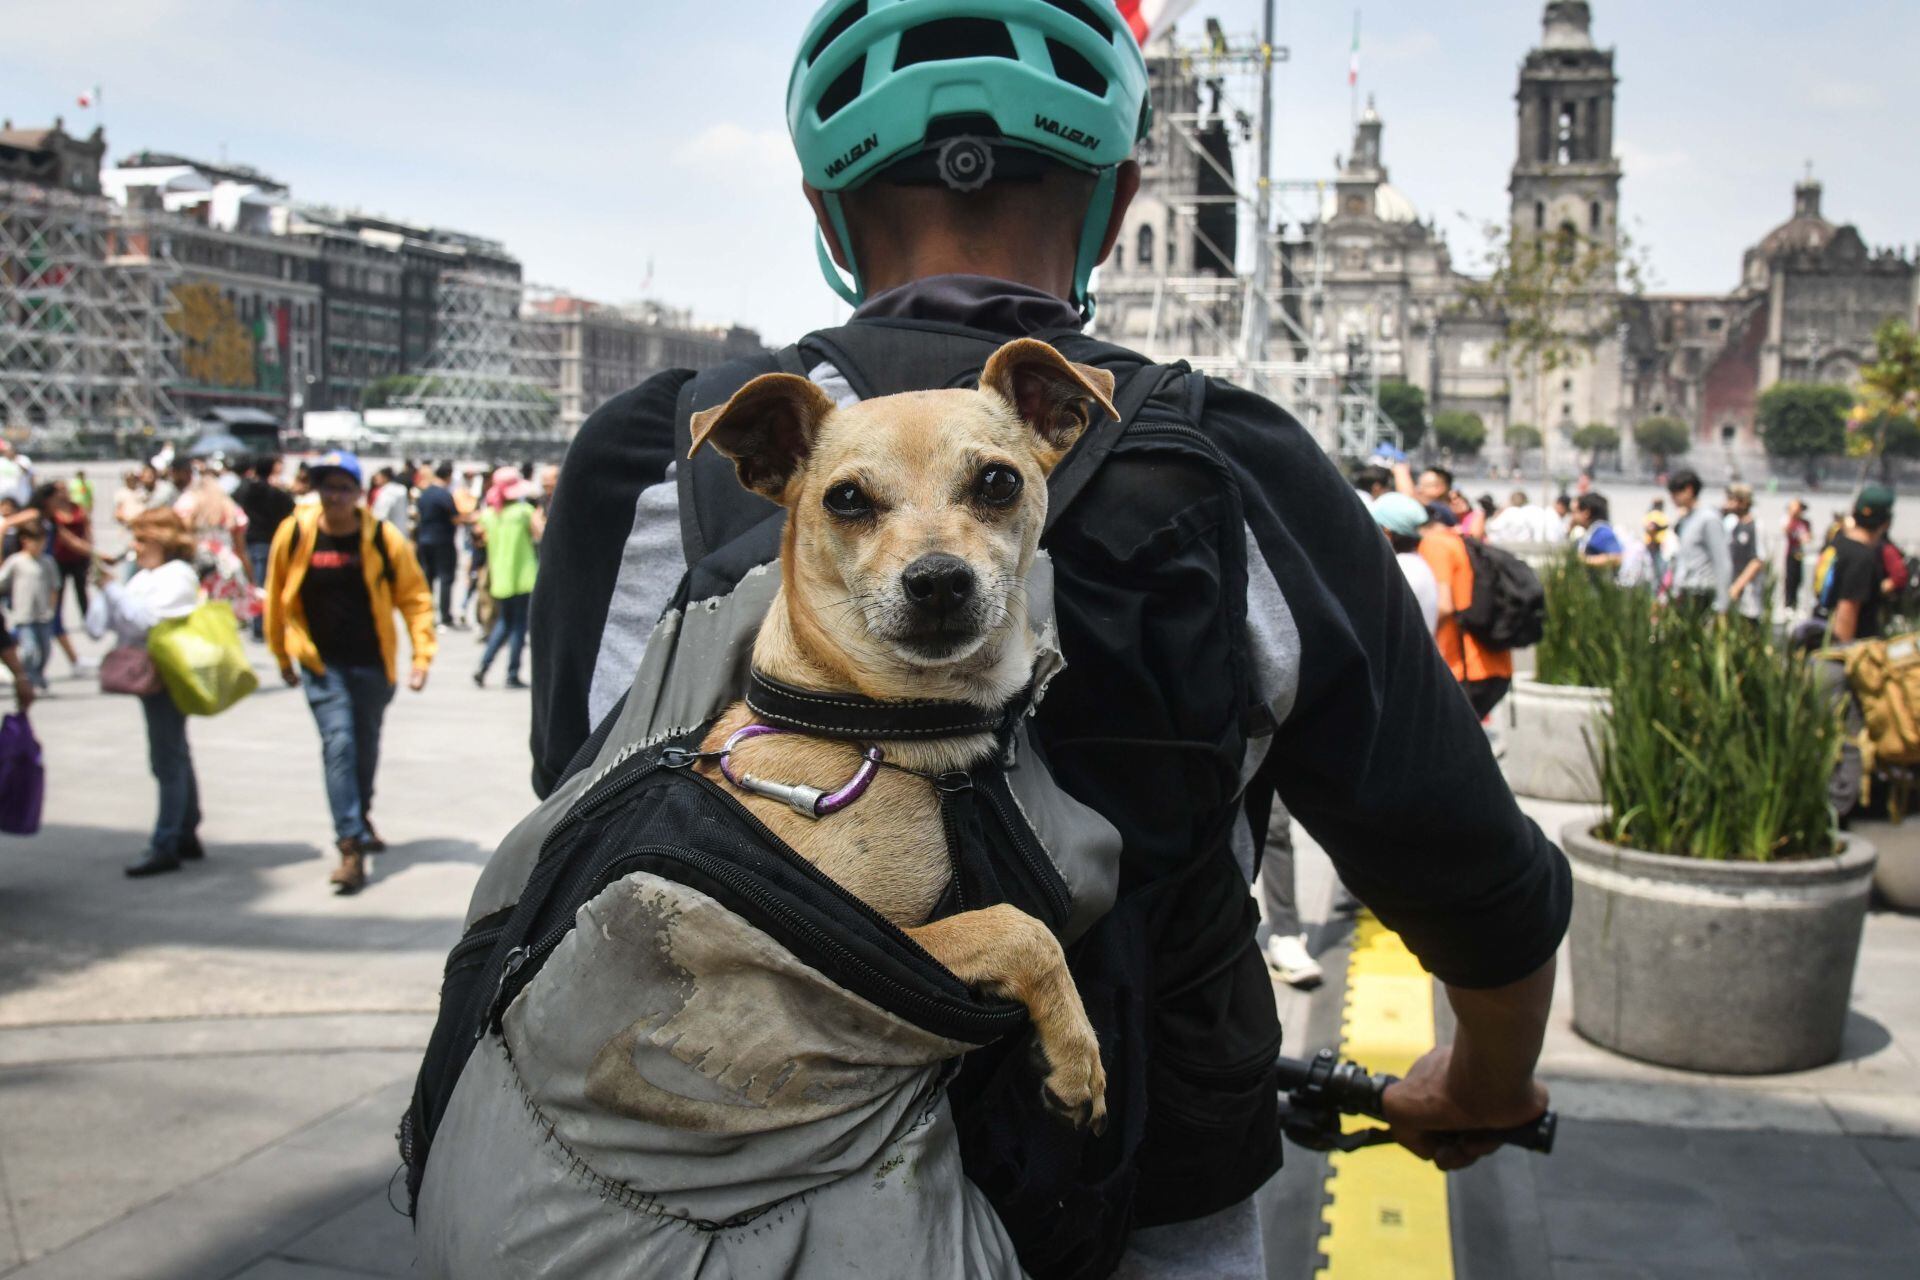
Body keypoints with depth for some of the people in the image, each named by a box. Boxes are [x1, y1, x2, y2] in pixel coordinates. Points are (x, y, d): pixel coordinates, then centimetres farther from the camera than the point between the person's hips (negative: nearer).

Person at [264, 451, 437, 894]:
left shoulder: (384, 538, -9)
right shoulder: (293, 534, -8)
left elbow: (414, 597, -3)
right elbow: (276, 597, 4)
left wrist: (422, 656, -9)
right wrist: (282, 655, 11)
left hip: (372, 662, 1)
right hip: (321, 663, -1)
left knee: (366, 747, 16)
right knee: (338, 743, -14)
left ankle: (360, 820, 42)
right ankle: (351, 846, -15)